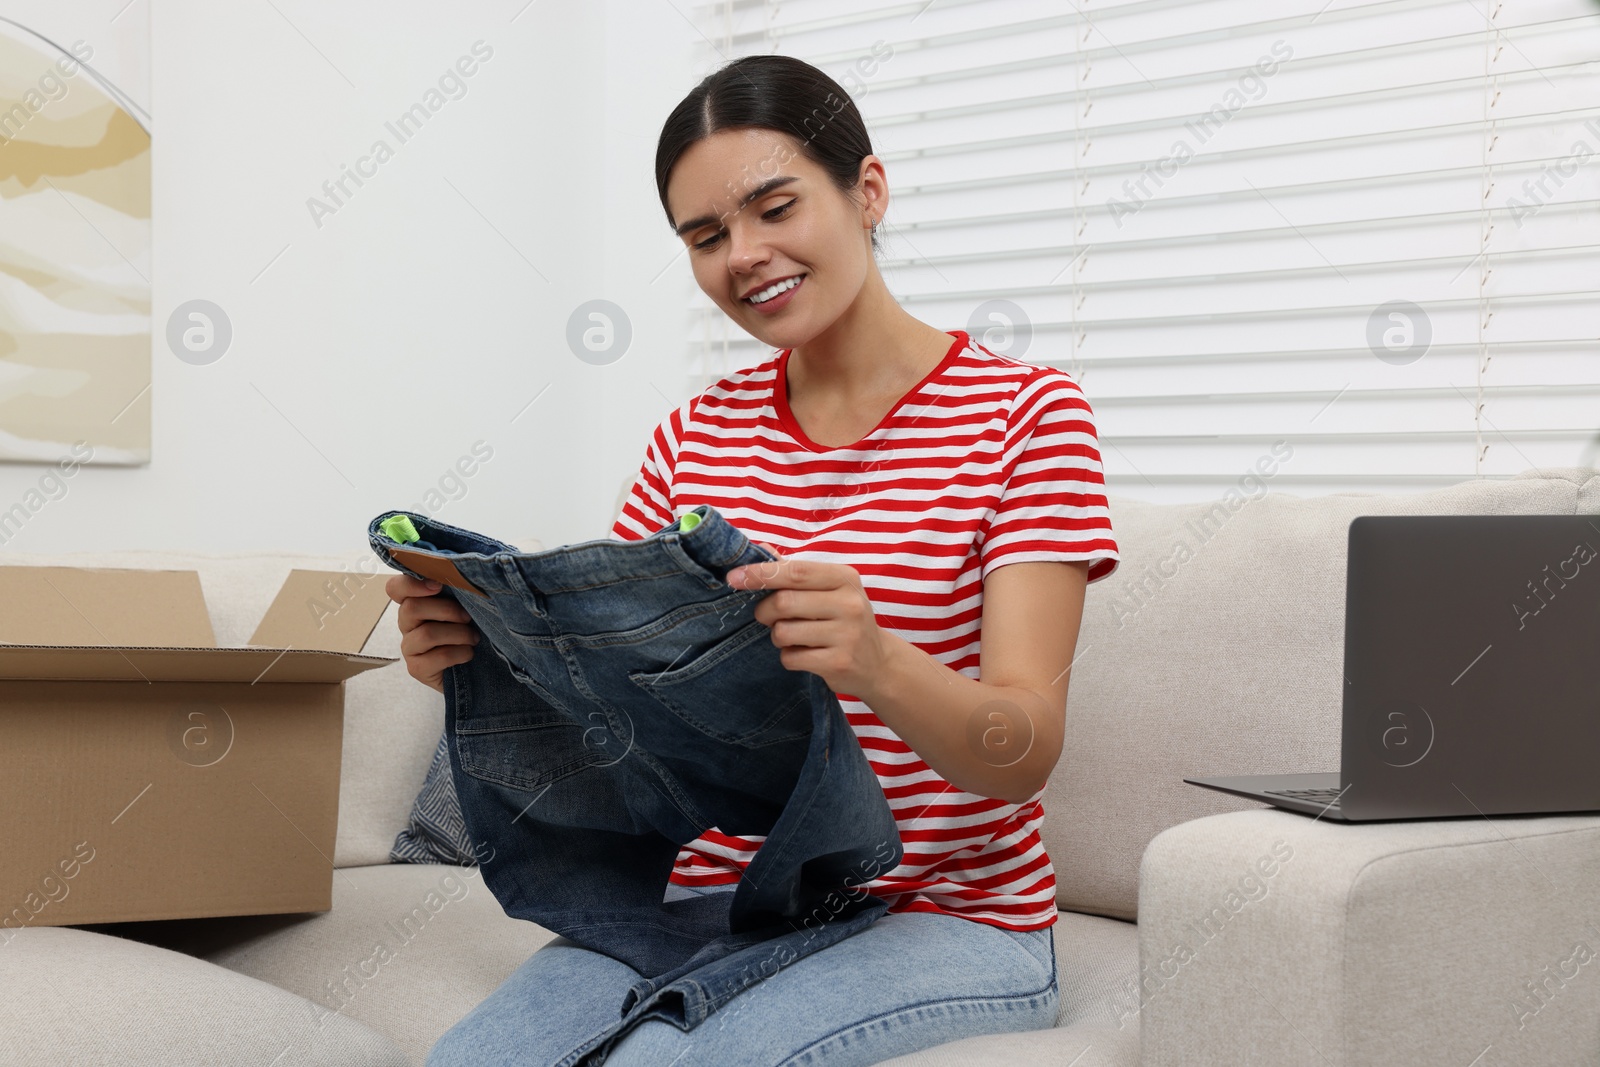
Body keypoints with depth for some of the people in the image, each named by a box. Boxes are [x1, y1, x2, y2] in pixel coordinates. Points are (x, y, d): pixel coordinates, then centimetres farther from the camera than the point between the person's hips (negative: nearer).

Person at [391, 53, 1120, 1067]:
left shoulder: (1025, 412, -4)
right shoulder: (695, 437, 12)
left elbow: (1027, 750, -14)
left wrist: (878, 665, -36)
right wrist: (475, 655, -14)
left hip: (939, 919, -4)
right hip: (707, 901, 4)